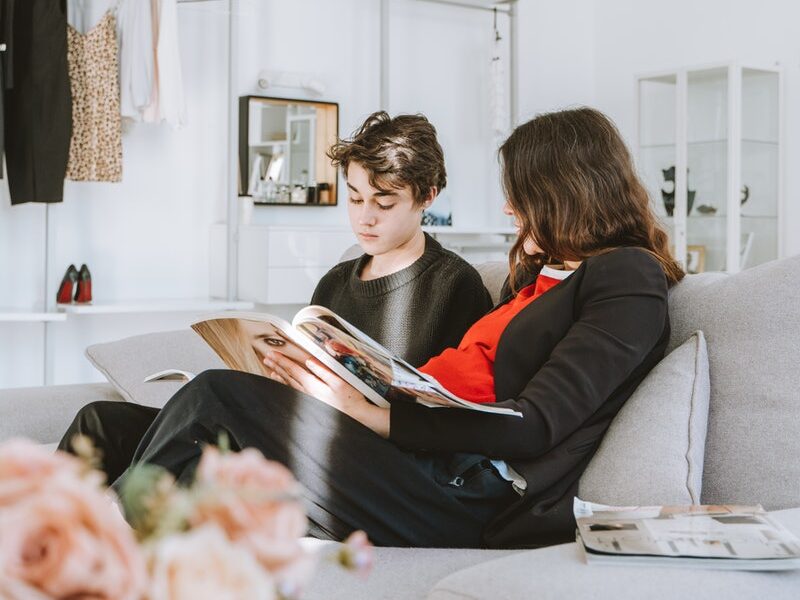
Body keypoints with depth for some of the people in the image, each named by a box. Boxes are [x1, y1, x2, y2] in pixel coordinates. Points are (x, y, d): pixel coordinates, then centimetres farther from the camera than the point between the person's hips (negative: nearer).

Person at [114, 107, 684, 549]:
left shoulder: (630, 278, -4)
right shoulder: (541, 272, 25)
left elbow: (534, 427, -15)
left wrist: (367, 412, -17)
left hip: (468, 500, -8)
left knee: (216, 396, -16)